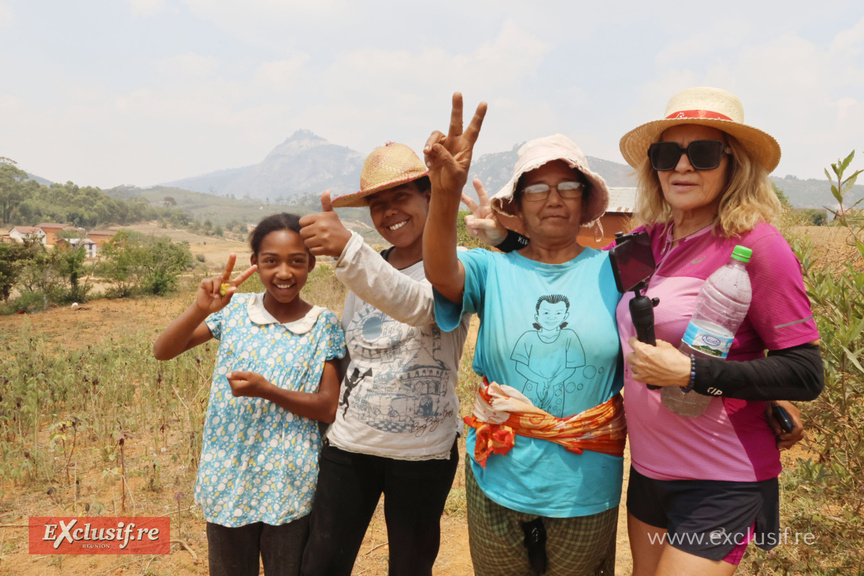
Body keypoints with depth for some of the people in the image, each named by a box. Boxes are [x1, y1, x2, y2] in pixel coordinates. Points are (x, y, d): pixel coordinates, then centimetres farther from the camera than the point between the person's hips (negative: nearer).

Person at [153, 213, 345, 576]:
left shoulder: (325, 326, -7)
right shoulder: (234, 309, -2)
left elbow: (328, 408, -8)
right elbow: (162, 351, -6)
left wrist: (267, 390, -22)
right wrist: (200, 309, -23)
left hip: (290, 486, -1)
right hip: (228, 479, 2)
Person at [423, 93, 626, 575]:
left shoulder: (612, 271, -3)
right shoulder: (493, 270, -5)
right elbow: (441, 274, -26)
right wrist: (446, 193, -43)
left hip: (586, 489, 0)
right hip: (499, 484, 1)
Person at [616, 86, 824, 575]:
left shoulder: (756, 245, -16)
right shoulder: (649, 240, 0)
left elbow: (806, 374, -16)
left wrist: (690, 373, -24)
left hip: (719, 484, -6)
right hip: (649, 469, 6)